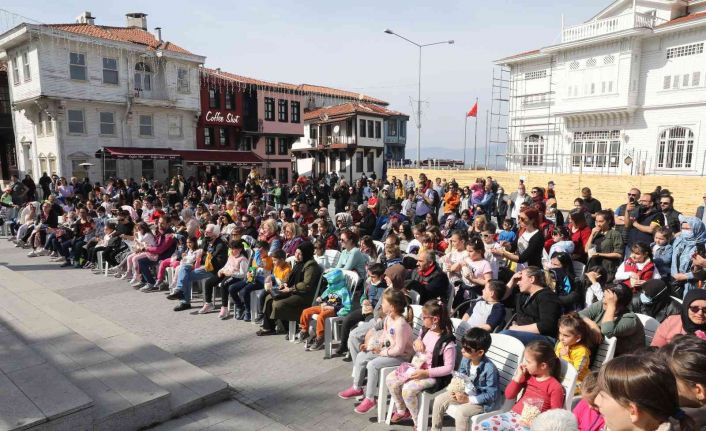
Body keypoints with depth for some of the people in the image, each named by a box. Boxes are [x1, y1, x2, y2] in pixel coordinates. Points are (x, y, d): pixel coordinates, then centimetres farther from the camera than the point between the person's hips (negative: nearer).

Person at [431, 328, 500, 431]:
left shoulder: (489, 369, -30)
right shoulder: (465, 359, -11)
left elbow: (491, 395, -24)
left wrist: (468, 399, -25)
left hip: (482, 401, -7)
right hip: (464, 392, 7)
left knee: (461, 411, -30)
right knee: (439, 400, -1)